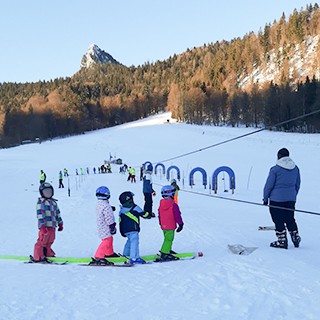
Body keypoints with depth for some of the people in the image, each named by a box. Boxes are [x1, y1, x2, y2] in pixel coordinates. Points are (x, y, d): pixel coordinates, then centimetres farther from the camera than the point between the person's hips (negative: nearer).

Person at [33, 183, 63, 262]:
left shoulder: (53, 202, 20)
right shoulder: (41, 202, -5)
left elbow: (57, 213, 27)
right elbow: (40, 214, -13)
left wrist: (60, 223, 26)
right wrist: (42, 226, -20)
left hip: (52, 226, 7)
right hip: (45, 226, -7)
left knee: (50, 241, 12)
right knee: (42, 241, -8)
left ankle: (48, 254, 25)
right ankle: (38, 257, -4)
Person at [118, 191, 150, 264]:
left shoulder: (121, 209, 13)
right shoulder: (135, 207, -5)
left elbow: (120, 221, 16)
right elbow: (143, 214, 1)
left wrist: (122, 231, 24)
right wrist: (149, 214, 21)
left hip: (125, 230, 7)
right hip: (133, 228, -7)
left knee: (130, 240, 25)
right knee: (134, 241, -11)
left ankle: (125, 254, 33)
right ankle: (134, 258, -19)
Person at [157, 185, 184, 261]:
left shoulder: (161, 204, 5)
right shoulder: (173, 205, -18)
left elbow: (159, 215, 15)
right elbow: (177, 215, -13)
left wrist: (161, 223, 26)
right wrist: (180, 224, -3)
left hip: (163, 225, 8)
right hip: (171, 226, -8)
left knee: (167, 238, 23)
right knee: (169, 239, -5)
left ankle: (167, 250, 34)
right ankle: (164, 254, -9)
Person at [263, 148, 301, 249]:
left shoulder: (275, 169, -12)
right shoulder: (296, 168, 6)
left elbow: (269, 185, -8)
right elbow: (297, 185, 15)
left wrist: (265, 198, 3)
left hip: (277, 199, -6)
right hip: (291, 199, 6)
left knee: (278, 220, 3)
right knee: (290, 219, 17)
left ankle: (282, 241, 4)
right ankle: (296, 238, 19)